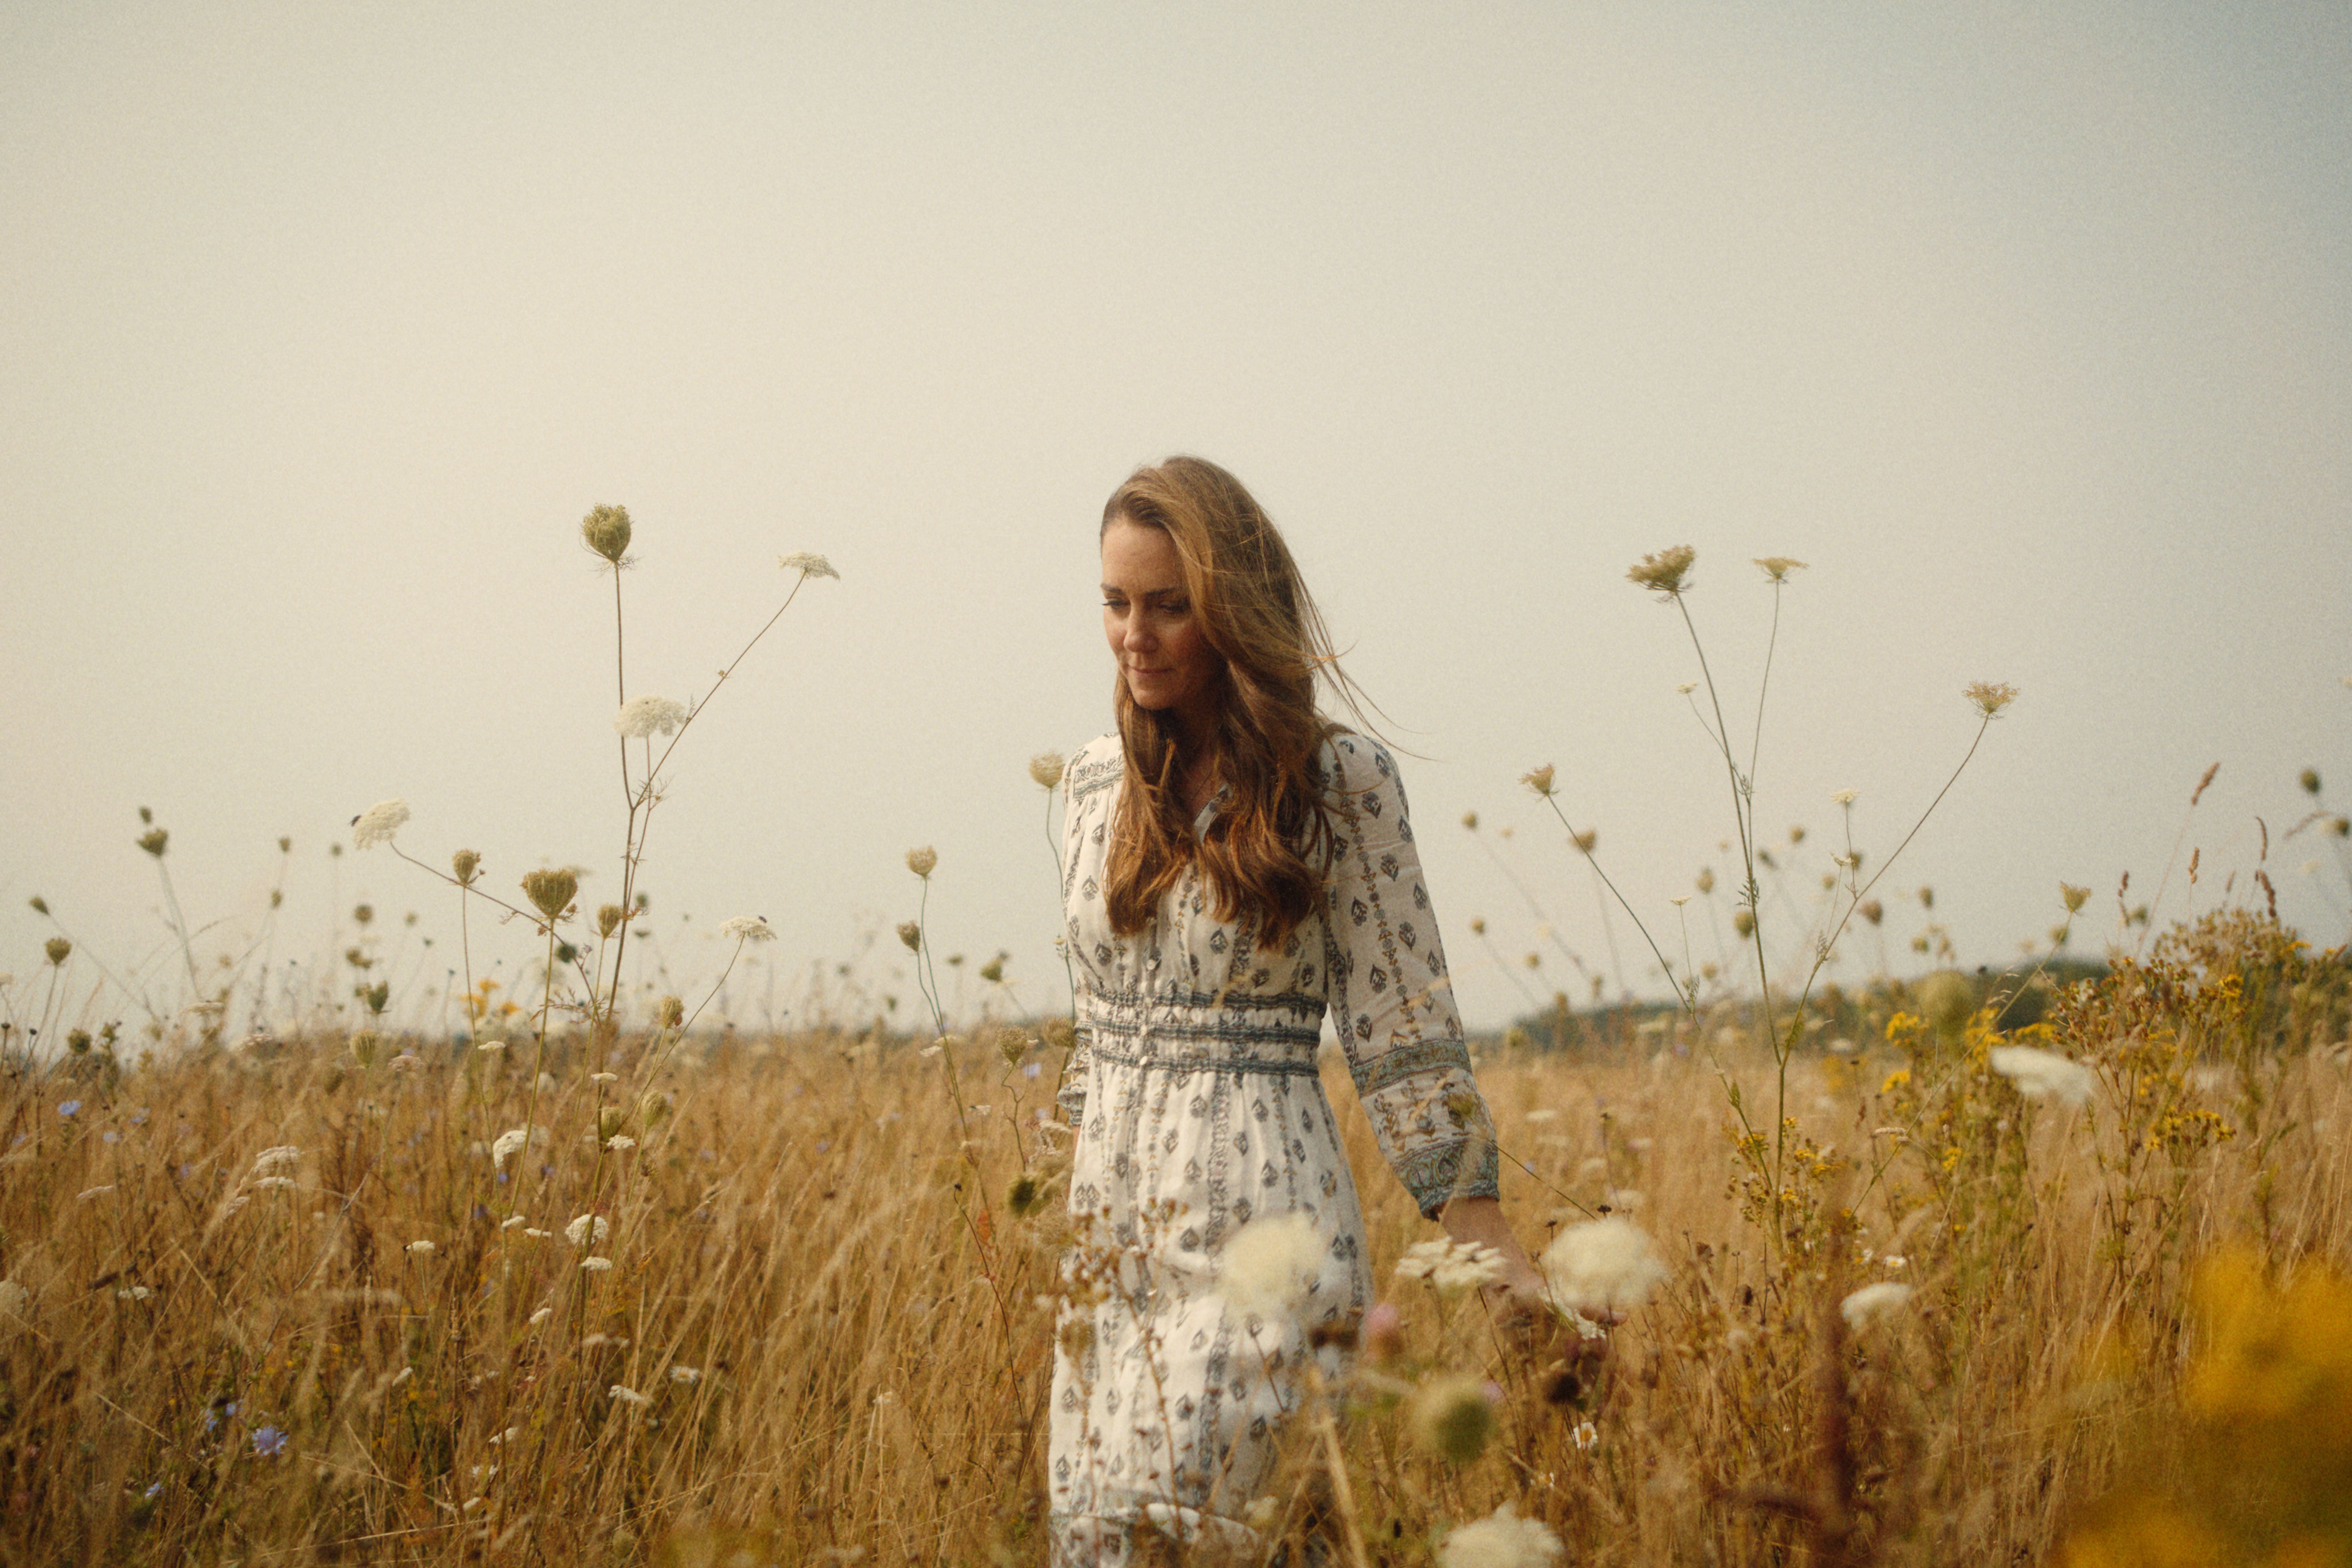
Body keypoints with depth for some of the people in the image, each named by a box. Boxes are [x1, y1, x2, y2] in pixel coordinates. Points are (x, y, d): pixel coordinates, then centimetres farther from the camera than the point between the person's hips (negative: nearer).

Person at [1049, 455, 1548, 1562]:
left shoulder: (1337, 783, -5)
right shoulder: (1098, 780, 10)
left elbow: (1404, 1029, -4)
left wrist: (1490, 1244, -9)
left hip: (1261, 1220, -5)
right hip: (1111, 1222, 5)